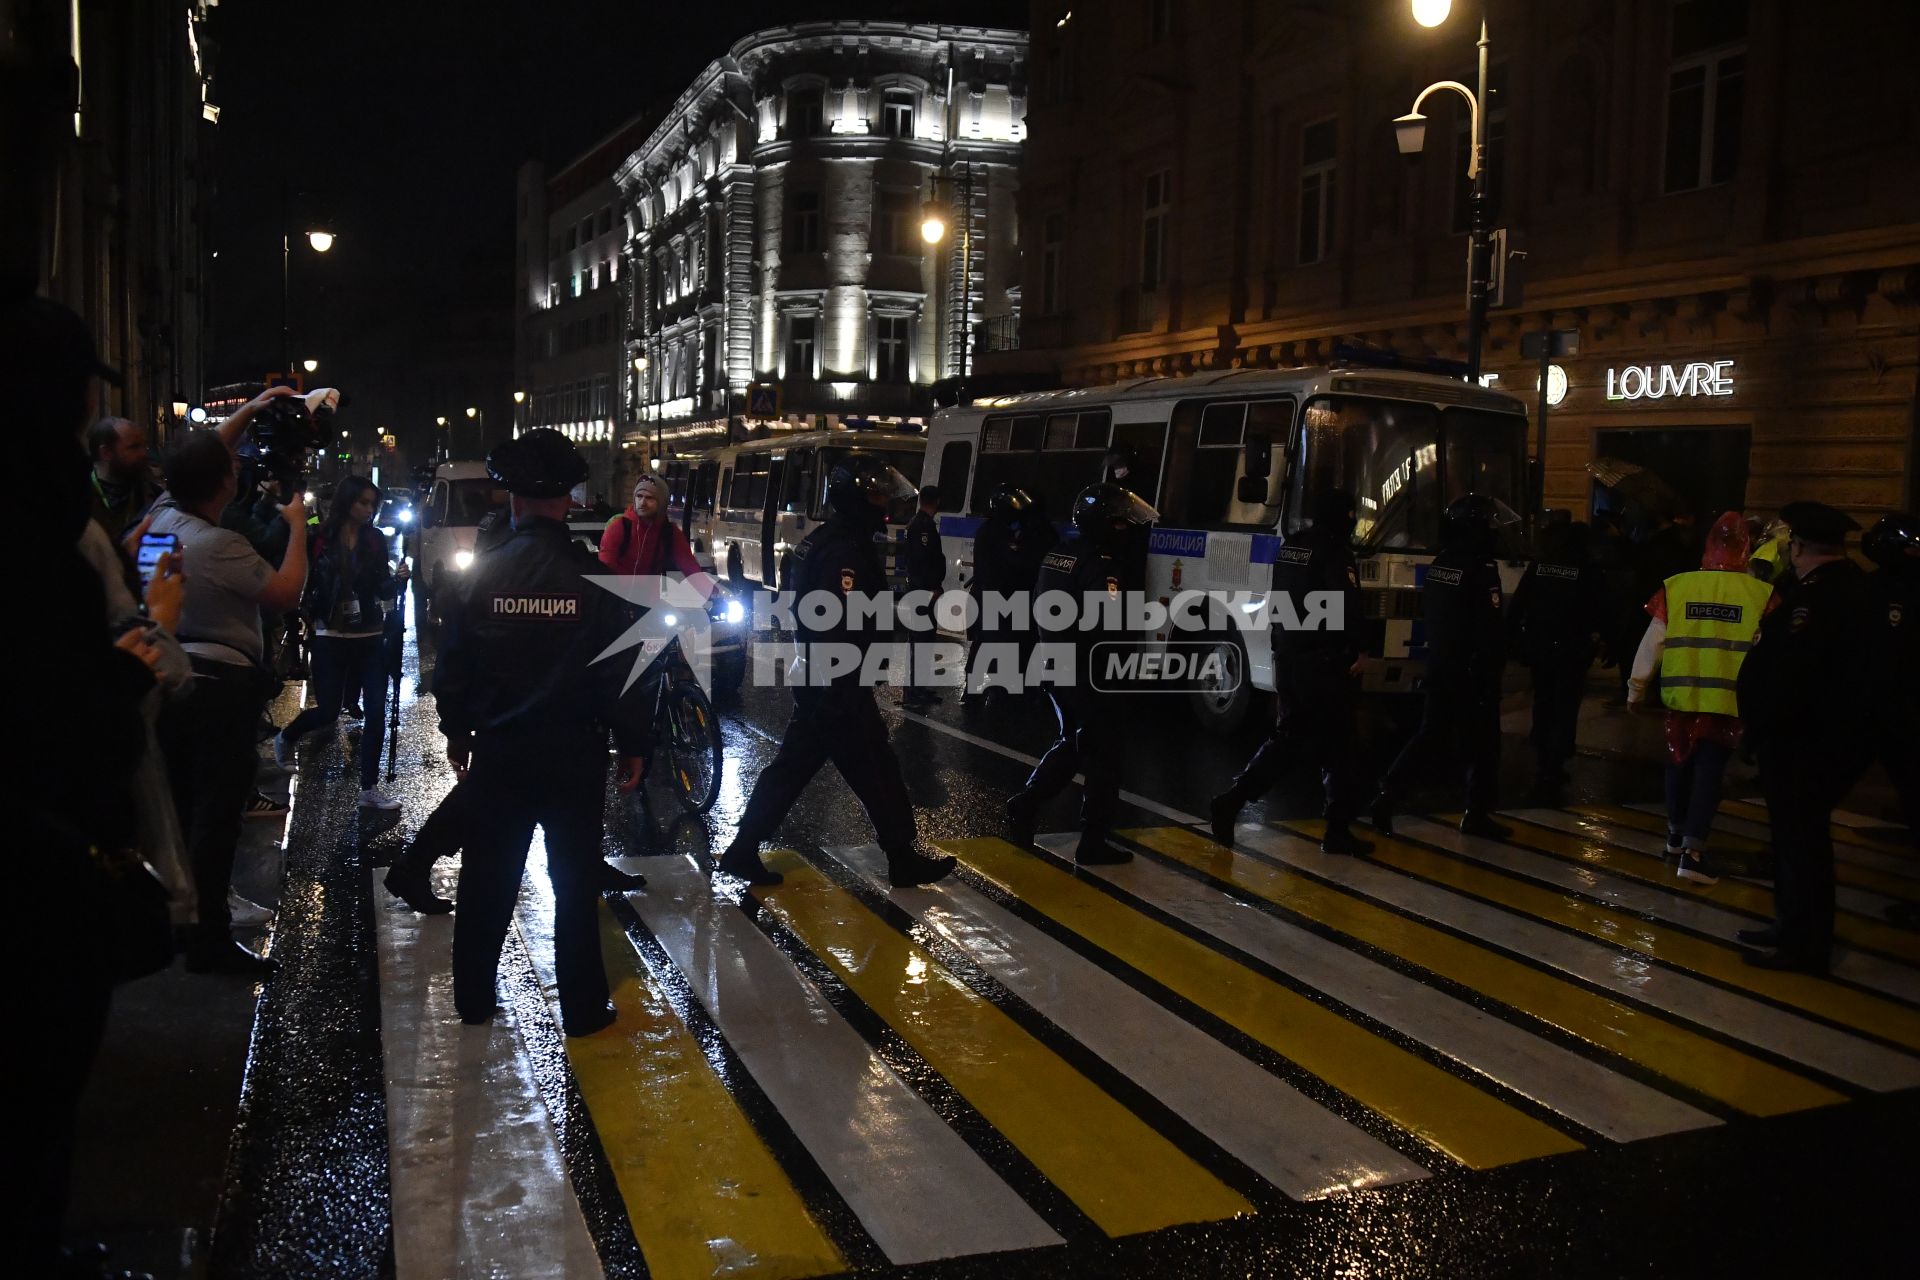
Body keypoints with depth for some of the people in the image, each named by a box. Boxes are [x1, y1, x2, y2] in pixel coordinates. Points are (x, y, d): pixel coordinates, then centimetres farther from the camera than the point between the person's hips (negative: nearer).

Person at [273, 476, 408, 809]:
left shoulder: (376, 540, 4)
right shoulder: (321, 539, -6)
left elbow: (383, 590, 2)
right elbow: (303, 582, -4)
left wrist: (398, 579, -17)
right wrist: (312, 616, -17)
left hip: (370, 637, 3)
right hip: (331, 638, -3)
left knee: (377, 711, -1)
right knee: (328, 711, 1)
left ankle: (369, 789, 7)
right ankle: (285, 739, 36)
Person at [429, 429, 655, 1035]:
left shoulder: (482, 573, -6)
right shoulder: (593, 577, -12)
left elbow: (453, 666, 0)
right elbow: (619, 669, -10)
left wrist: (456, 730, 14)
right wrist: (633, 743, 0)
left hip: (499, 750, 2)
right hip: (574, 751, -2)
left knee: (487, 878, 15)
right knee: (575, 882, 8)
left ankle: (473, 998, 27)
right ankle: (582, 1007, 15)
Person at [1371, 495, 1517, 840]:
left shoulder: (1438, 565, 9)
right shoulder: (1482, 569, -17)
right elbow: (1489, 631, -19)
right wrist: (1492, 672, -12)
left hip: (1439, 668, 8)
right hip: (1472, 672, -8)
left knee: (1430, 736, 12)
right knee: (1481, 744, 4)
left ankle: (1389, 793, 1)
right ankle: (1477, 814, 11)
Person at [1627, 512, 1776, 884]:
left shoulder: (1675, 587, -5)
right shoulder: (1761, 594, -7)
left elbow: (1652, 643, 1)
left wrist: (1636, 687, 11)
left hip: (1681, 694, 2)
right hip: (1730, 699, -2)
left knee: (1680, 762, 18)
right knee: (1710, 770, 3)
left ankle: (1676, 834, 33)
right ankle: (1692, 851, -5)